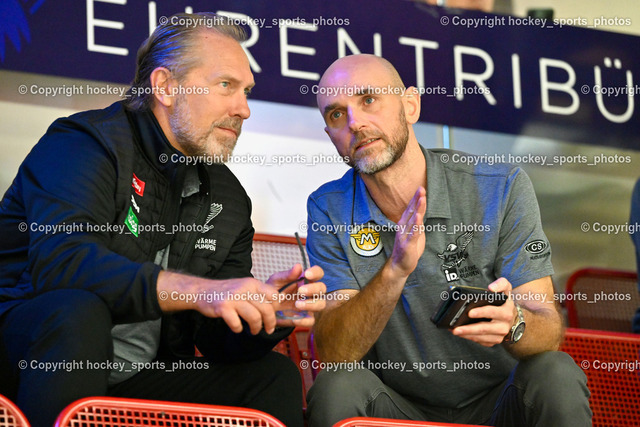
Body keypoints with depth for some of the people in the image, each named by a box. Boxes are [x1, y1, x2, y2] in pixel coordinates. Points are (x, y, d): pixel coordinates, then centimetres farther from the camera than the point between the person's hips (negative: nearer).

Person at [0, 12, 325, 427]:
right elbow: (59, 260, -27)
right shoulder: (86, 142, -9)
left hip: (140, 378, 6)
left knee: (275, 376, -6)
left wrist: (267, 313, -13)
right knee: (76, 311, -36)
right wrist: (197, 290, -32)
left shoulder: (229, 200, 14)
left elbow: (221, 342, 11)